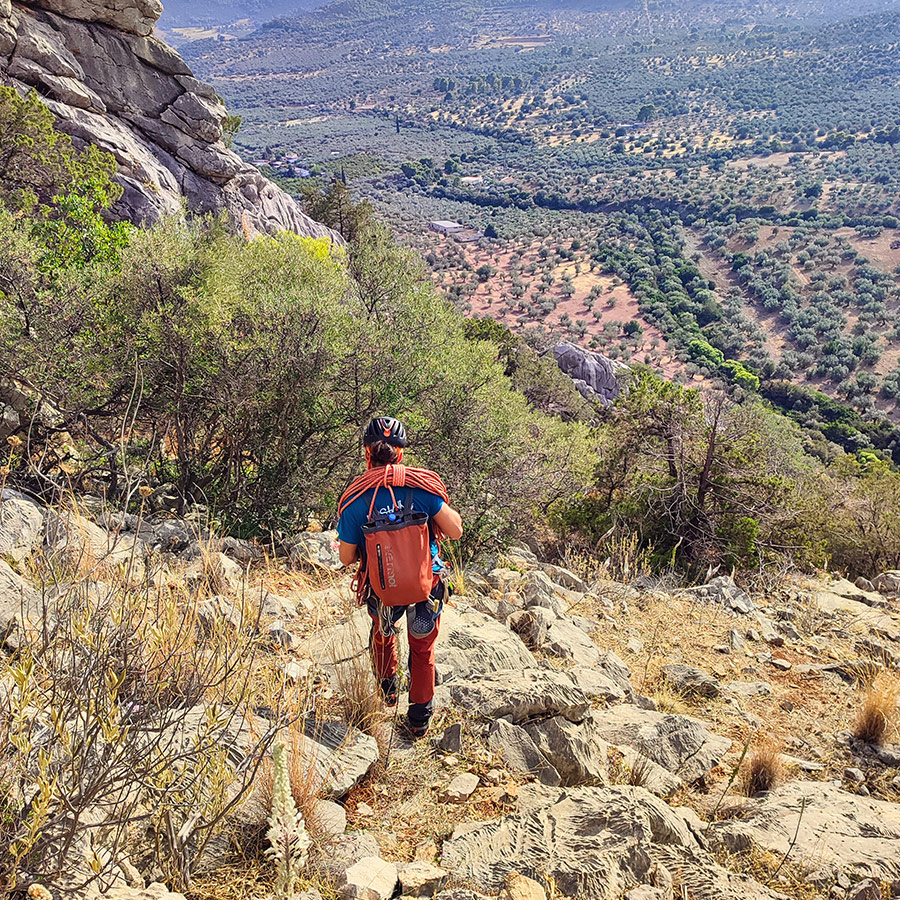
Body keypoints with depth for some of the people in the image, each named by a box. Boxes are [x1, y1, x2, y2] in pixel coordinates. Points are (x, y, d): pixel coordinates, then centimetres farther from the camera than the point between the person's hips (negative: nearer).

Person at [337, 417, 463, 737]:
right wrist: (449, 509, 7)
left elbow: (347, 558, -9)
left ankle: (387, 688, 55)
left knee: (382, 632, 34)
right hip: (427, 586, 0)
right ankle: (419, 719, 36)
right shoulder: (424, 485, -19)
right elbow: (455, 531, -13)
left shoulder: (354, 497, -17)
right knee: (423, 650, 25)